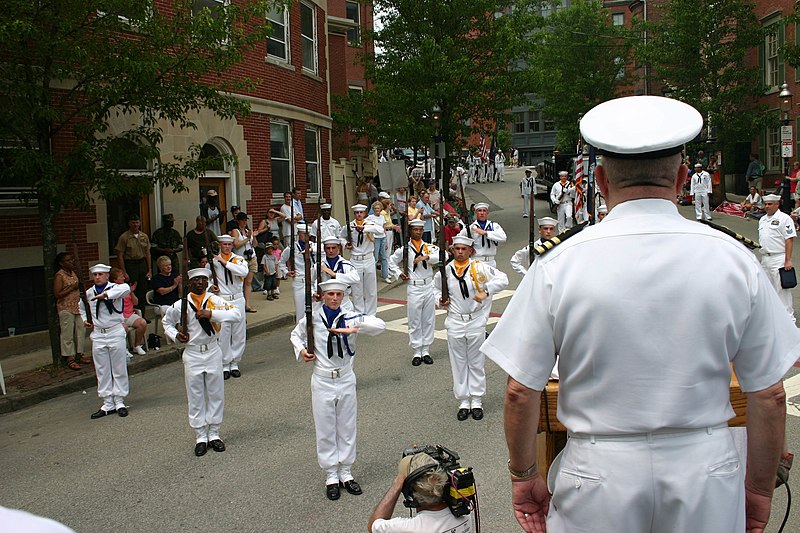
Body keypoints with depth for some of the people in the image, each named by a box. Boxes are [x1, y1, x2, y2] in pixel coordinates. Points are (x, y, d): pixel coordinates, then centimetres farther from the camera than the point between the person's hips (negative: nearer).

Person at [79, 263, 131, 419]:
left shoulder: (115, 288, -8)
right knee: (102, 371, 7)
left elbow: (126, 288, -33)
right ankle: (108, 404, 14)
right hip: (98, 335, 4)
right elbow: (81, 305, 29)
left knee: (119, 369, 2)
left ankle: (119, 402, 12)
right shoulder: (89, 293, 7)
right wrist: (84, 319, 15)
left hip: (115, 332, -4)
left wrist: (105, 294, -39)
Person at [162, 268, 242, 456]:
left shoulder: (215, 301, -5)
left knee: (216, 394, 8)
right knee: (195, 396, 6)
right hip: (192, 354, 0)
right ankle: (201, 436, 17)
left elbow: (238, 315, -19)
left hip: (213, 352, 0)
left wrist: (212, 314, -27)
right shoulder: (181, 305, -3)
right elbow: (166, 322, 15)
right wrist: (175, 335, -4)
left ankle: (214, 434, 22)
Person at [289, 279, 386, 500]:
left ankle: (346, 473, 27)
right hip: (322, 381, -1)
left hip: (346, 379, 1)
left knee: (347, 427, 12)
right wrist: (301, 351, -7)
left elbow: (380, 325, -20)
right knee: (325, 429, 7)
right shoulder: (312, 317, -7)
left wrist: (353, 329, -31)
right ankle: (331, 476, 21)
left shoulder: (349, 318, -7)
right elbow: (296, 334, 12)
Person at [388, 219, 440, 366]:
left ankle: (426, 351, 18)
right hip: (413, 289, -2)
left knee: (429, 320, 7)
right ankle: (417, 352, 11)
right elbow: (392, 262, 15)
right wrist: (399, 273, 0)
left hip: (429, 287, 2)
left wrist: (426, 257, -25)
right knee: (414, 321, 2)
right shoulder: (404, 249, 1)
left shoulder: (429, 247, 3)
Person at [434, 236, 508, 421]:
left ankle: (477, 401, 18)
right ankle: (463, 402, 18)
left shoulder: (480, 268, -6)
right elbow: (436, 287, 20)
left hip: (476, 322, -2)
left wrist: (486, 290, -17)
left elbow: (503, 279, -7)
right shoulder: (445, 271, 1)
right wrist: (440, 300, 1)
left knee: (476, 363, 7)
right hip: (455, 322, 2)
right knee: (458, 364, 8)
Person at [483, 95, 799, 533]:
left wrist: (524, 474, 7)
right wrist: (760, 487, 12)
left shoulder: (558, 266, -12)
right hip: (707, 478, 2)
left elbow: (520, 392, -9)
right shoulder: (734, 260, -7)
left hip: (599, 478, -1)